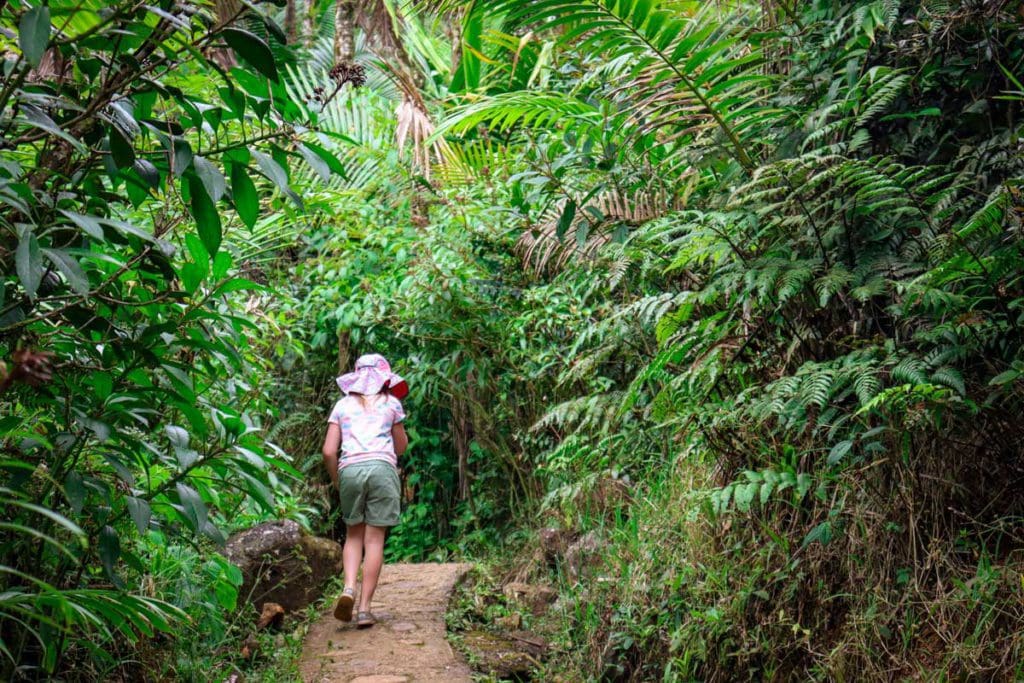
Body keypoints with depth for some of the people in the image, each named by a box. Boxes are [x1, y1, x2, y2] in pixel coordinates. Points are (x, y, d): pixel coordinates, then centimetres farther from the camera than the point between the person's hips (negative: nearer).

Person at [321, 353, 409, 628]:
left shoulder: (343, 405, 16)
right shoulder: (391, 403, 13)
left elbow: (329, 451, 7)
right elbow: (401, 447, 21)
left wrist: (336, 481, 19)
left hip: (350, 469, 2)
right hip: (382, 468, -2)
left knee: (354, 535, 17)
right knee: (374, 539, 2)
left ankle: (348, 588, -8)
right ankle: (364, 608, -1)